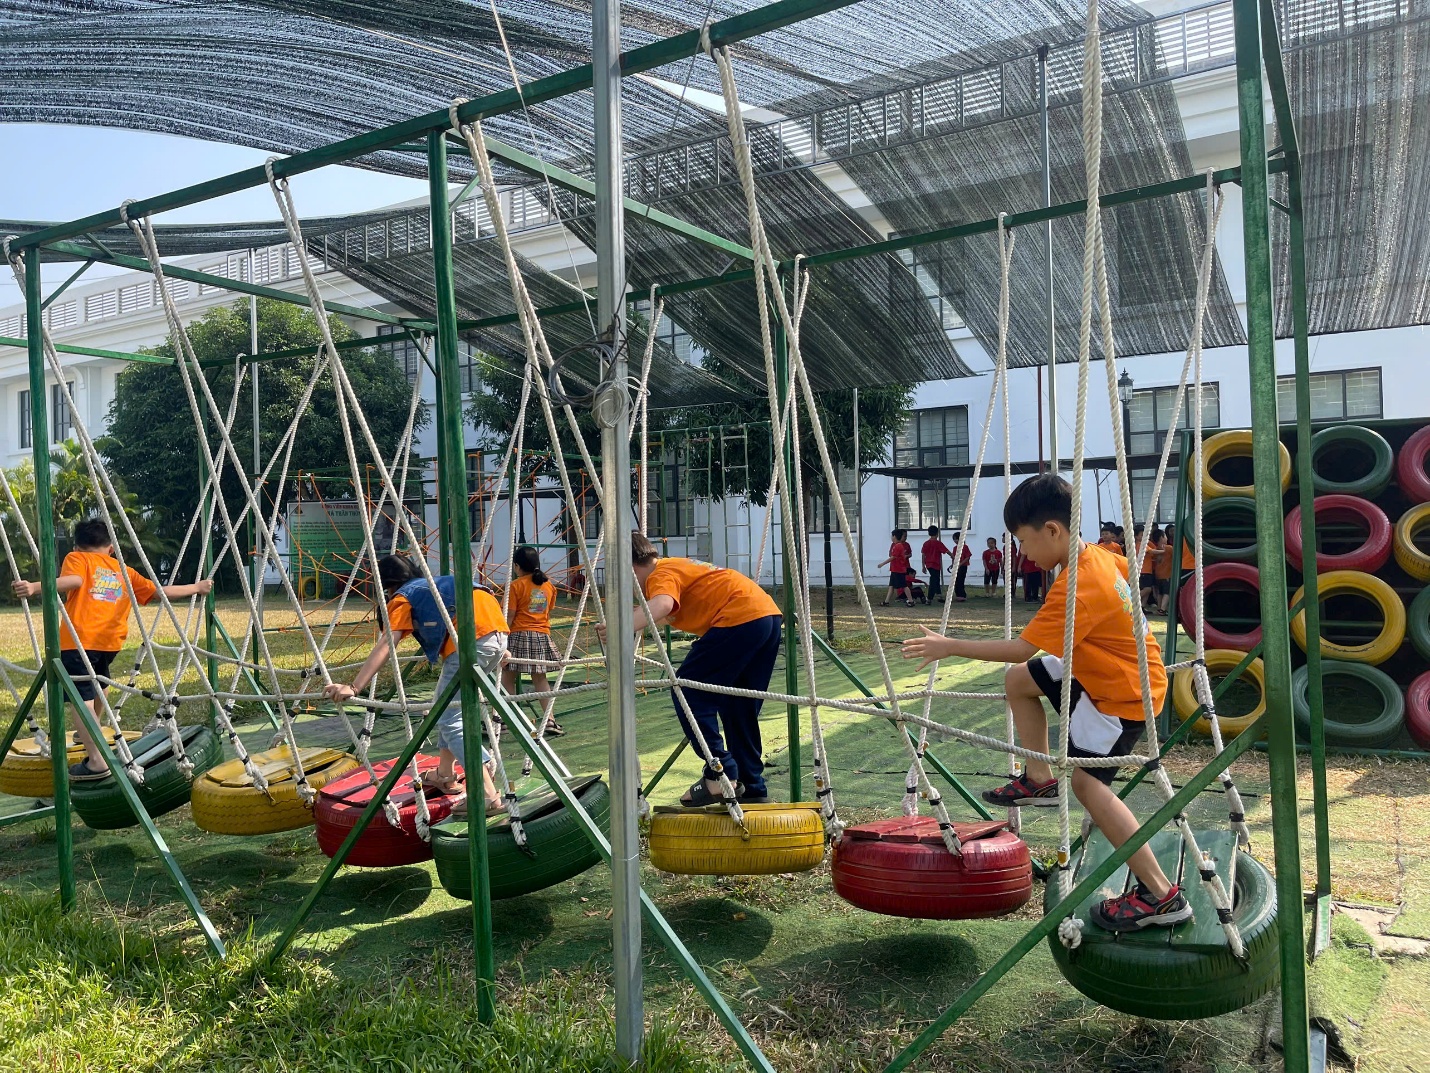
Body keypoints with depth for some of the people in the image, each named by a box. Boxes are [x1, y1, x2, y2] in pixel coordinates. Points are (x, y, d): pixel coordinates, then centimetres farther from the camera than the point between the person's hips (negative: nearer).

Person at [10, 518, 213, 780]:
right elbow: (161, 591, 22)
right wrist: (196, 588, 35)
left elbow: (74, 580, -13)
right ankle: (88, 733, 50)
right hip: (111, 640, 5)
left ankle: (96, 761, -18)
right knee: (98, 681, 32)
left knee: (82, 696, -8)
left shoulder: (76, 558, 10)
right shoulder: (125, 571, 21)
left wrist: (35, 588, -26)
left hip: (78, 639, -5)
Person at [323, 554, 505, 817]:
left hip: (471, 640, -8)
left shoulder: (402, 598, 13)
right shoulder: (436, 584, 34)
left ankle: (487, 794, -13)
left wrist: (354, 687, -10)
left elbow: (385, 646, -3)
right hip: (498, 631, 8)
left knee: (450, 719, -4)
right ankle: (445, 776, 33)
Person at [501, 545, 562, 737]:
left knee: (507, 677, 5)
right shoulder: (548, 585, 9)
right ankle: (549, 720, 3)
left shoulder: (516, 585, -7)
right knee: (540, 678, 10)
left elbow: (509, 615, -10)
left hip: (519, 635, -5)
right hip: (542, 635, 5)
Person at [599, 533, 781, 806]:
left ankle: (719, 773, -6)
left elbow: (661, 605, -26)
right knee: (739, 708, 17)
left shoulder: (661, 574, -2)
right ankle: (752, 789, 20)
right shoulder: (679, 566, 27)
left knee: (689, 691, -2)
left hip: (739, 618, -10)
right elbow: (670, 614, 42)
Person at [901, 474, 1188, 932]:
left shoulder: (1076, 589, -31)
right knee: (1020, 680, 12)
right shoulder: (1103, 557, -3)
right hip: (1097, 671, 10)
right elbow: (1125, 568, 21)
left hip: (1125, 693, -10)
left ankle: (1160, 896, -9)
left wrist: (951, 646, -28)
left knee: (1087, 781, -16)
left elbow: (1021, 648, -32)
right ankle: (1038, 780, 22)